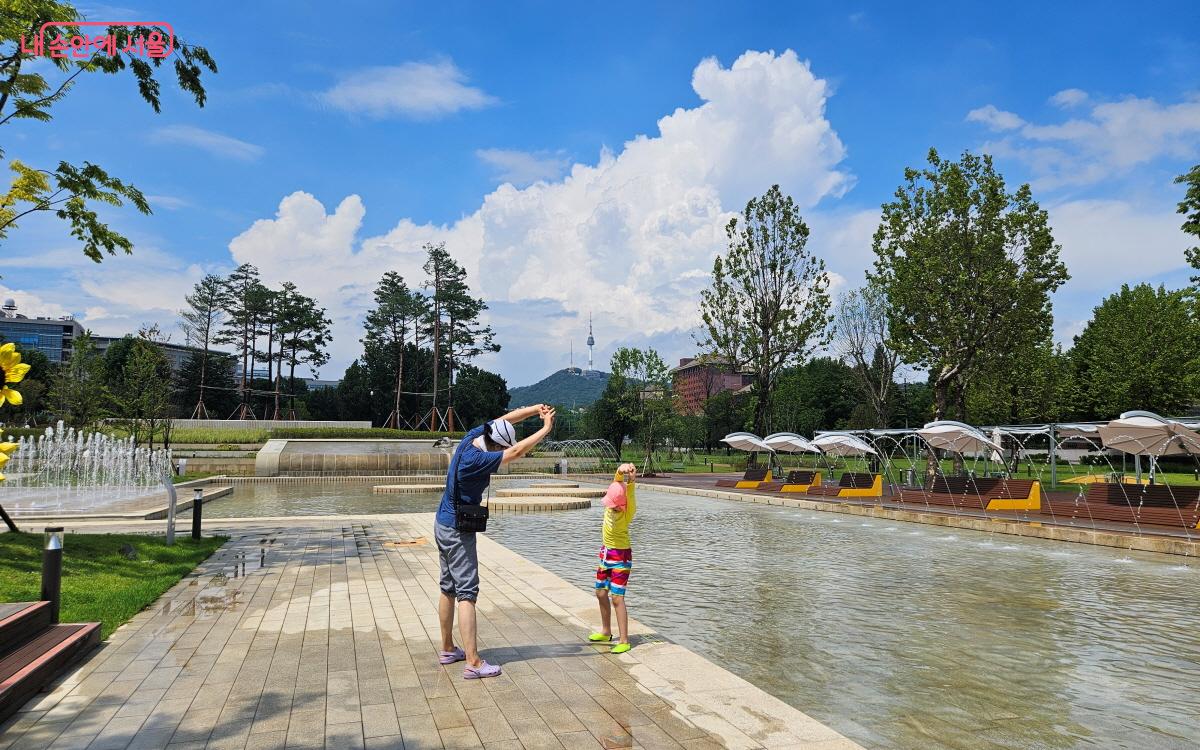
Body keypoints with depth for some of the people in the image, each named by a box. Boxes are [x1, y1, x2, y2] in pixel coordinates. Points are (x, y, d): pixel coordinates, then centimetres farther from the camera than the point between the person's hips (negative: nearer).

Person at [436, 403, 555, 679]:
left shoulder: (473, 436, -3)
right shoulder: (475, 460, -28)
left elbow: (506, 419, 5)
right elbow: (517, 452, -29)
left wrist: (536, 409, -5)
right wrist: (546, 428, -20)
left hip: (444, 524, 10)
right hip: (458, 531, -10)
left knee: (448, 589, 16)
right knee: (467, 593, -9)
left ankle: (448, 649, 27)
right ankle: (473, 663, -8)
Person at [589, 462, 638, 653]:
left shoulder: (628, 509, -22)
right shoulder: (612, 501, -9)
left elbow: (630, 493, -42)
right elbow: (617, 480, -25)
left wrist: (631, 480, -62)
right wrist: (621, 470, -47)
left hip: (621, 556, -7)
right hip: (606, 553, 7)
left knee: (617, 598, -11)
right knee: (601, 593, 15)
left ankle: (624, 641, -5)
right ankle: (606, 632, 33)